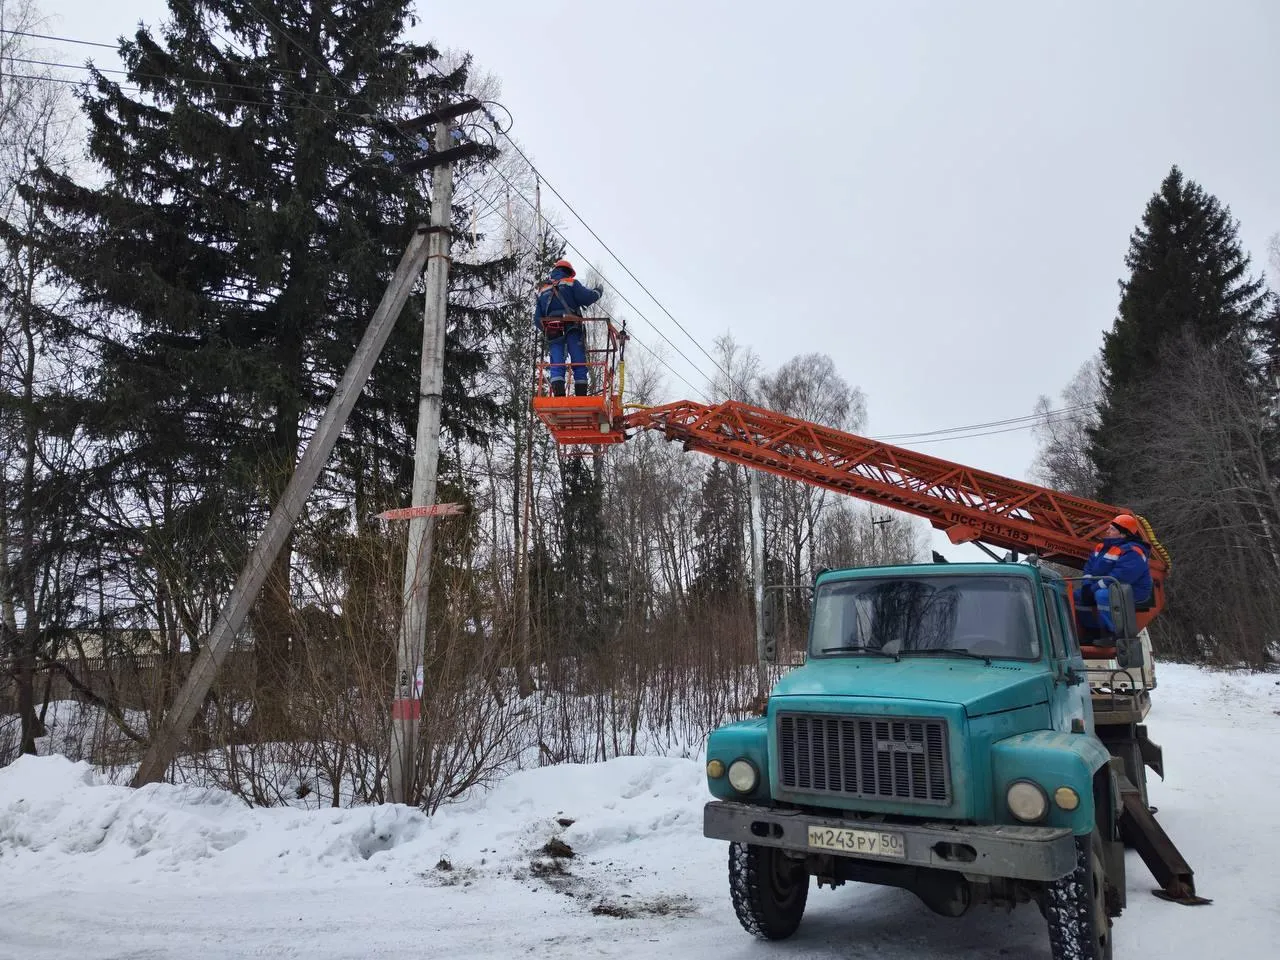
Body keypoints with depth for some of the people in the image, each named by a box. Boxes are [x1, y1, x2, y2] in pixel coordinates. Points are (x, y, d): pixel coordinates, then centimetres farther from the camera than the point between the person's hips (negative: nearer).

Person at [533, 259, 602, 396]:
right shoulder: (571, 283, 8)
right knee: (579, 363, -1)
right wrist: (597, 291, 14)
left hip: (552, 332, 3)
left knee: (556, 364, -3)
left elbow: (537, 319, 18)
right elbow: (587, 297, -5)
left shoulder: (542, 290, 21)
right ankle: (581, 395, -8)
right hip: (572, 328, -3)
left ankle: (559, 394, -19)